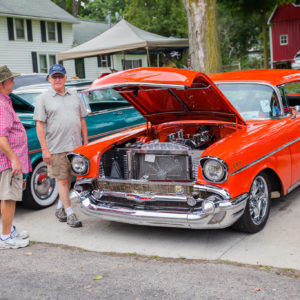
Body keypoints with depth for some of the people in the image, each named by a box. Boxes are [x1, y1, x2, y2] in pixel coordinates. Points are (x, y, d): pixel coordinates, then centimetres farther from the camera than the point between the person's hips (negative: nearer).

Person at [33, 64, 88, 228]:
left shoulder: (74, 96, 12)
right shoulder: (43, 99, -1)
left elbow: (82, 121, 15)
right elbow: (40, 126, -6)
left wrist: (86, 143, 9)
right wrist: (45, 150, -13)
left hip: (75, 146, 4)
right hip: (56, 148, -4)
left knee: (68, 178, 13)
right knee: (62, 179, 0)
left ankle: (60, 208, 28)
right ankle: (69, 213, 6)